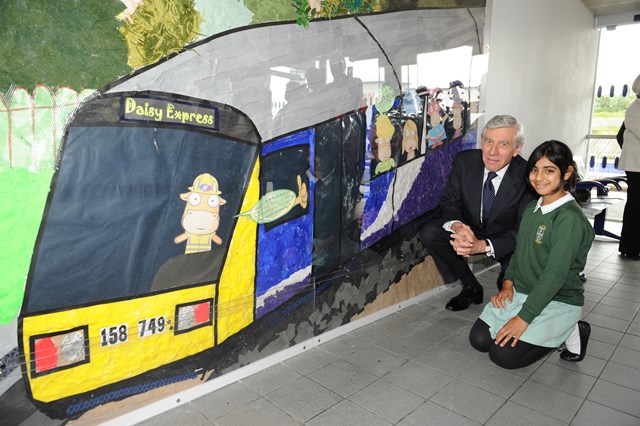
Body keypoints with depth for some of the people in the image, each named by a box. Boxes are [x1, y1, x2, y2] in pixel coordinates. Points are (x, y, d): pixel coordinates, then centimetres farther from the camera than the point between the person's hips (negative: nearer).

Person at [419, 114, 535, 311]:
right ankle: (471, 288, -2)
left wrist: (482, 245, -39)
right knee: (428, 232, -20)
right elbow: (448, 201, -10)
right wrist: (457, 226, -35)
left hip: (506, 241, -3)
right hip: (469, 230, 3)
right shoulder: (464, 160, -14)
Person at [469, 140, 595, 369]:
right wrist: (508, 282, -1)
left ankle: (569, 331, 5)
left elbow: (555, 274, -24)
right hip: (520, 292, 7)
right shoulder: (531, 208, 5)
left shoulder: (570, 217, -21)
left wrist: (523, 318, -24)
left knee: (503, 354, -15)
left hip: (557, 301, -7)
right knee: (479, 339, -1)